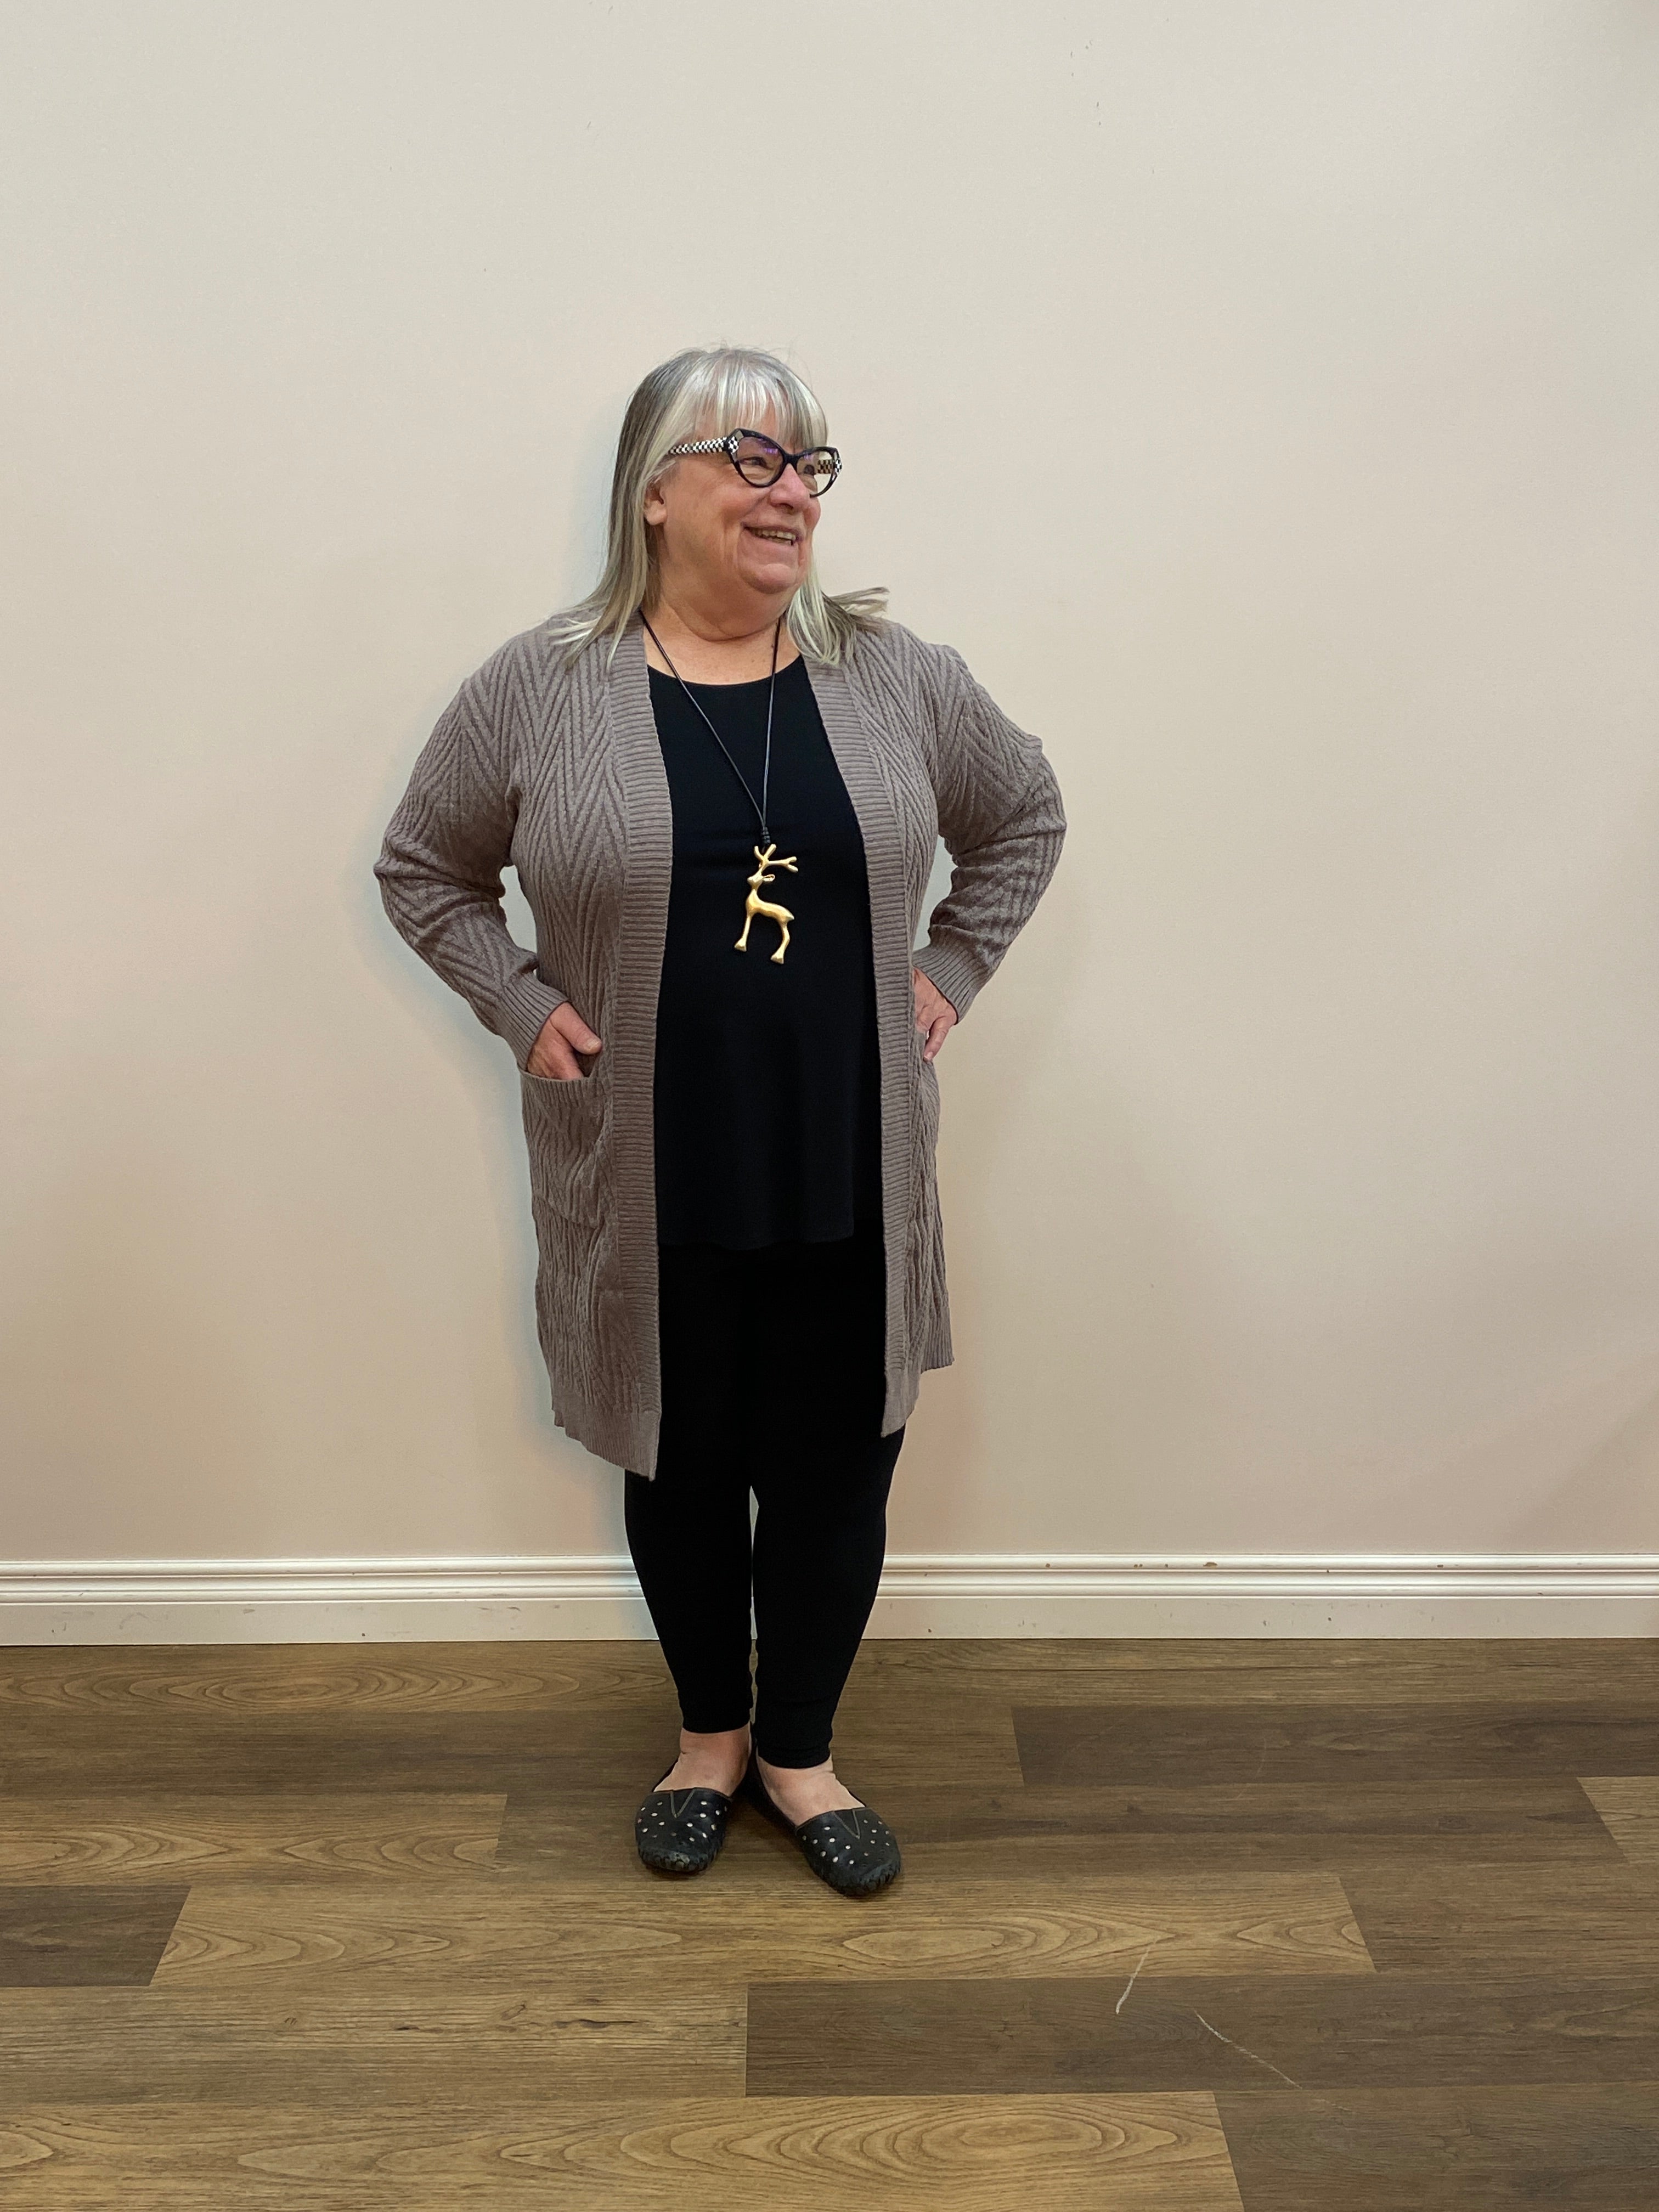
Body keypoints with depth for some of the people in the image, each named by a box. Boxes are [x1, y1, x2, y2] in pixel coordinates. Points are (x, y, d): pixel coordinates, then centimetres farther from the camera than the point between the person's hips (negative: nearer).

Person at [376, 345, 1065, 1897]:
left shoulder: (897, 677, 1)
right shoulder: (538, 688, -4)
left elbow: (1023, 818, 15)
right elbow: (423, 868, 7)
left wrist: (947, 972, 4)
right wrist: (523, 1008, -4)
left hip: (849, 1181, 2)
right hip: (649, 1192, -1)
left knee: (835, 1469, 11)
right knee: (682, 1466, 15)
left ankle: (799, 1751, 35)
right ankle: (710, 1733, 40)